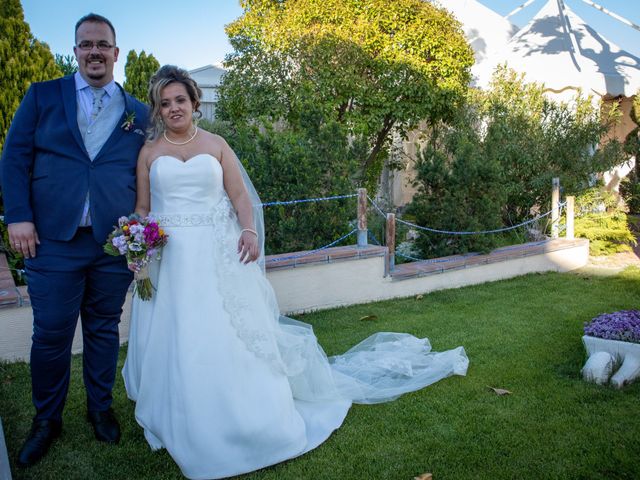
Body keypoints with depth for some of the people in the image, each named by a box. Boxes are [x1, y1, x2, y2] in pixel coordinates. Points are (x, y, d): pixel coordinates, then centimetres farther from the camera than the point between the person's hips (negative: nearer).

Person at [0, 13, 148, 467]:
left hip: (115, 243, 1)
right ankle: (47, 419, 26)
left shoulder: (139, 113, 10)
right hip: (52, 240, -1)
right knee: (51, 334, 6)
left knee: (104, 330, 12)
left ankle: (100, 406, 32)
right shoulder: (42, 96, 8)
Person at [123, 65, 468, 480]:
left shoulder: (216, 145, 7)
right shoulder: (150, 152, 10)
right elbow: (143, 208, 10)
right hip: (168, 260, 2)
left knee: (227, 340, -1)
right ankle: (180, 428, 22)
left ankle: (244, 423, 15)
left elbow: (241, 196, 2)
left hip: (217, 258, -1)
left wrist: (249, 231, -17)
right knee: (172, 345, 4)